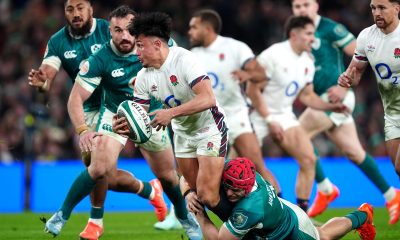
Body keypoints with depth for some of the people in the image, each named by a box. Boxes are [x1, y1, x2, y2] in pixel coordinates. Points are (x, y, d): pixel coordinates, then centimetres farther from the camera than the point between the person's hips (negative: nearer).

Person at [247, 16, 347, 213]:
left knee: (309, 159, -9)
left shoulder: (307, 62, 4)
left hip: (284, 115, 6)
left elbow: (306, 95, 14)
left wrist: (331, 106, -1)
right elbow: (253, 90, -18)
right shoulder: (272, 55, -19)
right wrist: (270, 120, -20)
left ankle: (302, 212, -3)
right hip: (258, 116, -6)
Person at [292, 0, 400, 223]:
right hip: (322, 99, 7)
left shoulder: (330, 29, -11)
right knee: (354, 151, 9)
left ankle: (325, 188, 0)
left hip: (336, 97, -7)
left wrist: (345, 86, -17)